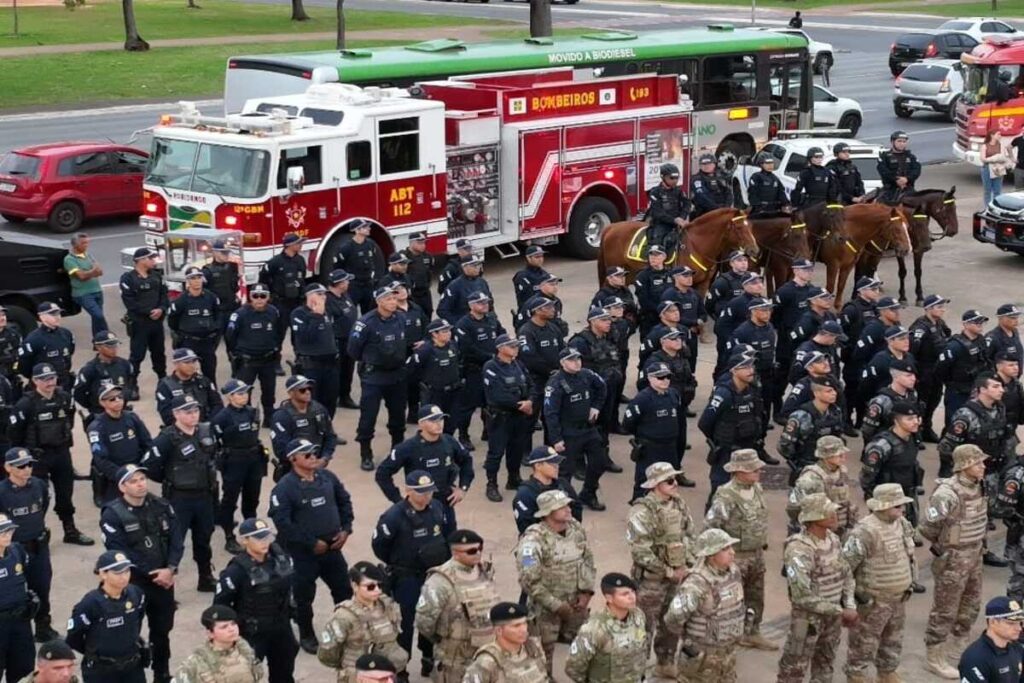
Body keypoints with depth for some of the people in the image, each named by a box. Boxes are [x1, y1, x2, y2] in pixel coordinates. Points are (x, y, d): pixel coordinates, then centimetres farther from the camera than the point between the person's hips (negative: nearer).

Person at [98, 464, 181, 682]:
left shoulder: (162, 507, 1)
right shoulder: (113, 515, -14)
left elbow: (176, 540, 1)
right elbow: (119, 553, -17)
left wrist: (170, 569, -15)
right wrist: (150, 573, -16)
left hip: (164, 579, 5)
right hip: (133, 582, -5)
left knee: (162, 629, 16)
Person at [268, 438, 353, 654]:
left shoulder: (327, 476, -1)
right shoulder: (285, 487, -18)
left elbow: (344, 501, 13)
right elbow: (282, 522, -22)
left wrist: (346, 528, 0)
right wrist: (312, 543, -19)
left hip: (332, 547, 5)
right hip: (302, 552, -5)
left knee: (344, 590, 13)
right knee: (304, 595, 9)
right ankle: (307, 635, 28)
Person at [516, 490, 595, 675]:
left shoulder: (576, 529, -2)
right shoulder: (534, 539, -23)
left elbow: (588, 560, 9)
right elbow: (529, 581, -23)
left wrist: (586, 591, -4)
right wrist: (556, 605, -18)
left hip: (576, 604, 5)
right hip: (546, 609, -5)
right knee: (544, 653, 9)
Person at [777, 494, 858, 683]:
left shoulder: (833, 539, -1)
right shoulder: (799, 550, -27)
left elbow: (845, 574, 11)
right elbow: (802, 596, -29)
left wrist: (849, 606, -3)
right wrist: (839, 611, -22)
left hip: (832, 616, 8)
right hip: (808, 617, -8)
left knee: (824, 667, 22)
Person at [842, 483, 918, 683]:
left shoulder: (901, 524, 1)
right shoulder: (866, 531, -26)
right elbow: (845, 563, -24)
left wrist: (910, 582, 20)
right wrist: (851, 595, -17)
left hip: (898, 598, 8)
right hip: (873, 601, -8)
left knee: (893, 640, 23)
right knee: (864, 641, 6)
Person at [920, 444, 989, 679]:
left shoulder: (977, 487, 0)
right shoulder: (947, 494, -28)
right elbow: (927, 527, -25)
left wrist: (978, 541, 14)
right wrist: (940, 547, -11)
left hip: (974, 556, 9)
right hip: (953, 559, -9)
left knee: (970, 605, 22)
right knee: (945, 610, 2)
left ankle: (958, 647, 40)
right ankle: (935, 659, 14)